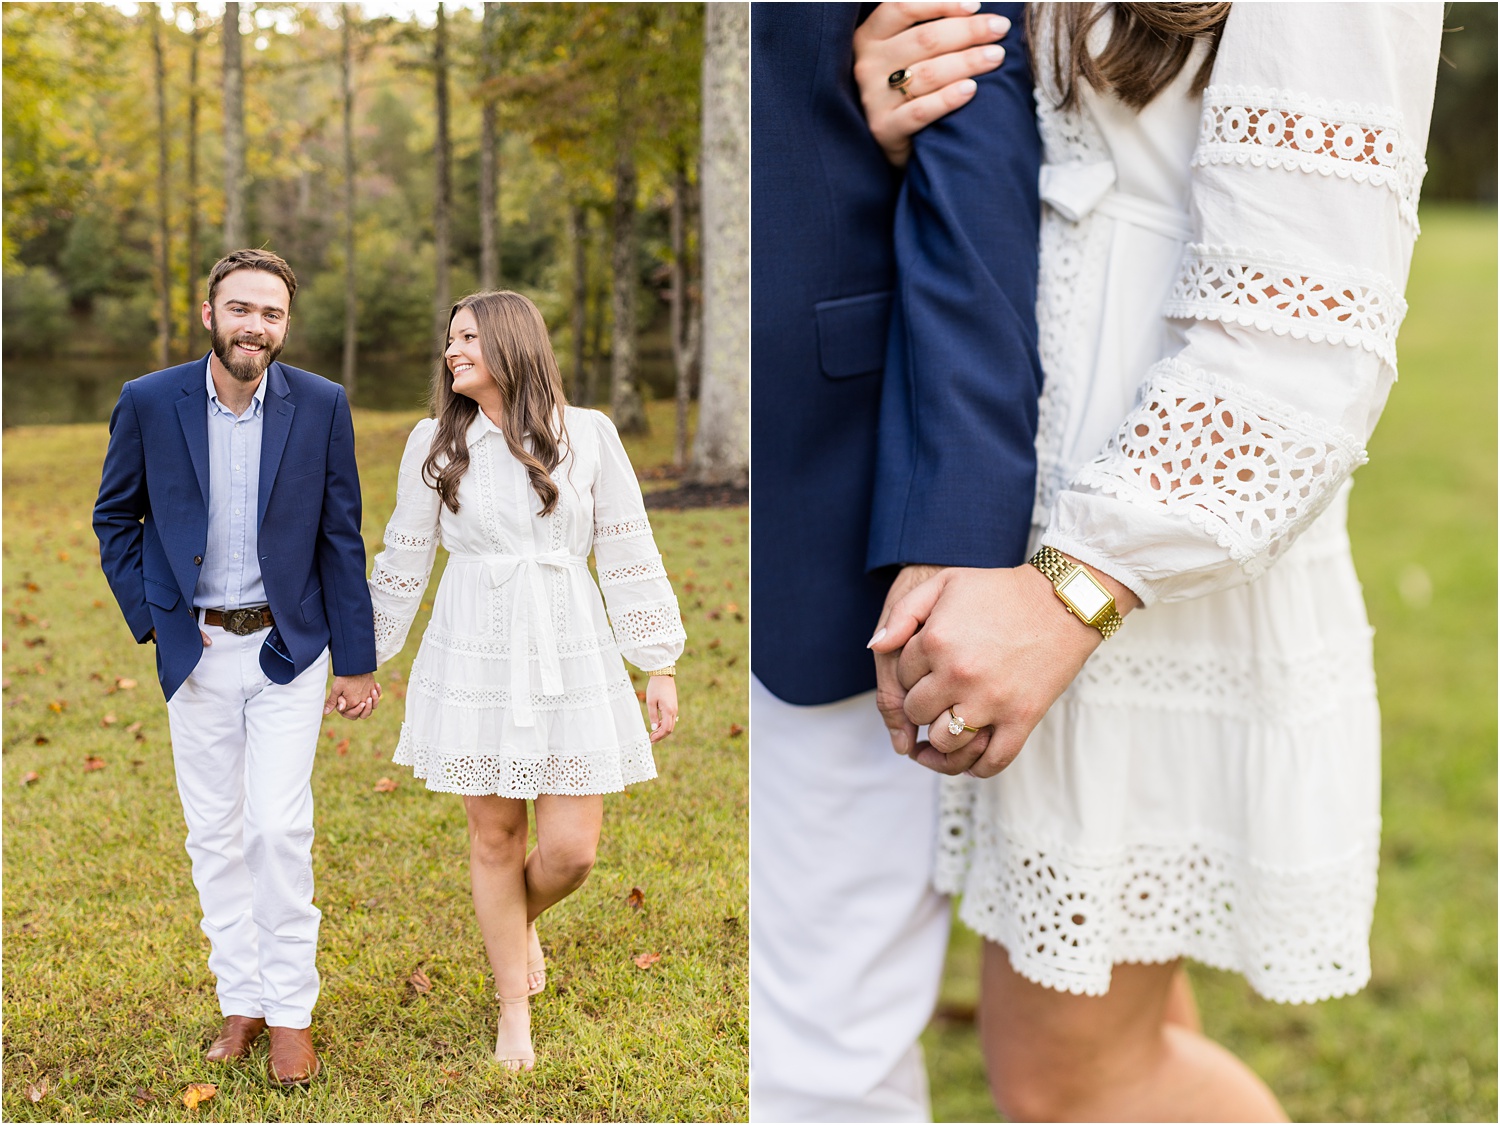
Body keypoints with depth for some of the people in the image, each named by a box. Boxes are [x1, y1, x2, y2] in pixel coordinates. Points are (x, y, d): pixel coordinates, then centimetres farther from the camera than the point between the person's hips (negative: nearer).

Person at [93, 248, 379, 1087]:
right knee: (215, 835, 9)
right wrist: (151, 618, -2)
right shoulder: (149, 403, -5)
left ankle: (292, 1013, 7)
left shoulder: (322, 406, -6)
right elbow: (115, 519, 9)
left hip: (288, 648, -2)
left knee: (279, 828, -8)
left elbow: (342, 539, -1)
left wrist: (357, 662, 0)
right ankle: (242, 1001, 23)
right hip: (197, 651, 2)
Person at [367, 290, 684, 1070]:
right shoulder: (435, 445, 3)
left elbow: (629, 555, 3)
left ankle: (521, 919, 34)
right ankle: (514, 1008, 25)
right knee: (494, 836, 6)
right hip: (475, 656, 0)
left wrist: (659, 665, 3)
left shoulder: (588, 436, 1)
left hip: (569, 656, 0)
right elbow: (403, 561, 11)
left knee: (571, 850, -2)